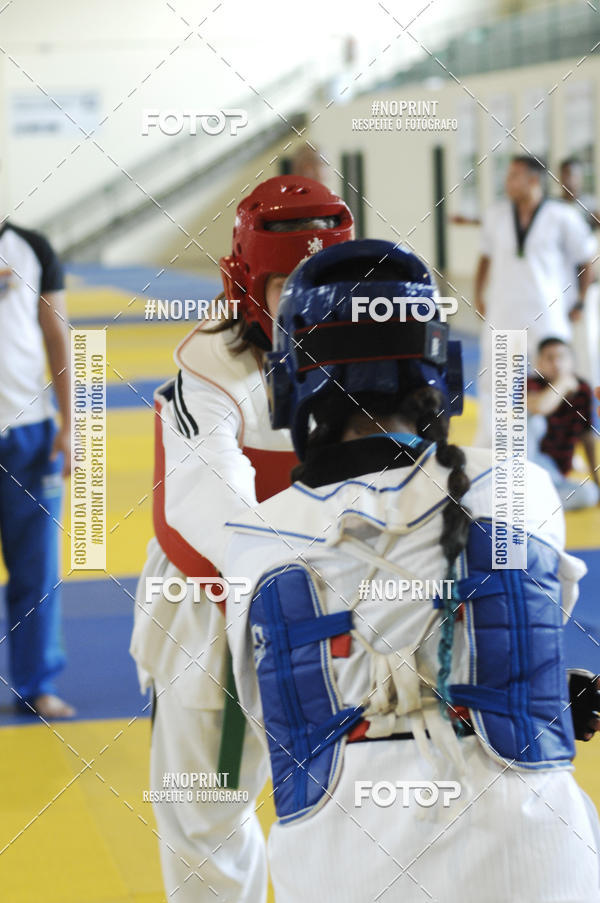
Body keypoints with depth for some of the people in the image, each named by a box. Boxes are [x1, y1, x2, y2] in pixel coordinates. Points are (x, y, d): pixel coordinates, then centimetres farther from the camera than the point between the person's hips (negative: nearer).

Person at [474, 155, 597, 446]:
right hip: (501, 313, 3)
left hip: (546, 316, -3)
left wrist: (580, 302, 4)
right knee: (490, 380, 8)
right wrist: (479, 296, 11)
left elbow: (586, 258, 3)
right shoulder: (496, 214, 3)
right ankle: (484, 446, 20)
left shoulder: (561, 217, -7)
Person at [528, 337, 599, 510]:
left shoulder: (583, 389, 0)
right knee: (533, 420, -32)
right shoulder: (533, 384, -14)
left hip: (554, 473, 4)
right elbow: (538, 408, -39)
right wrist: (563, 382, -23)